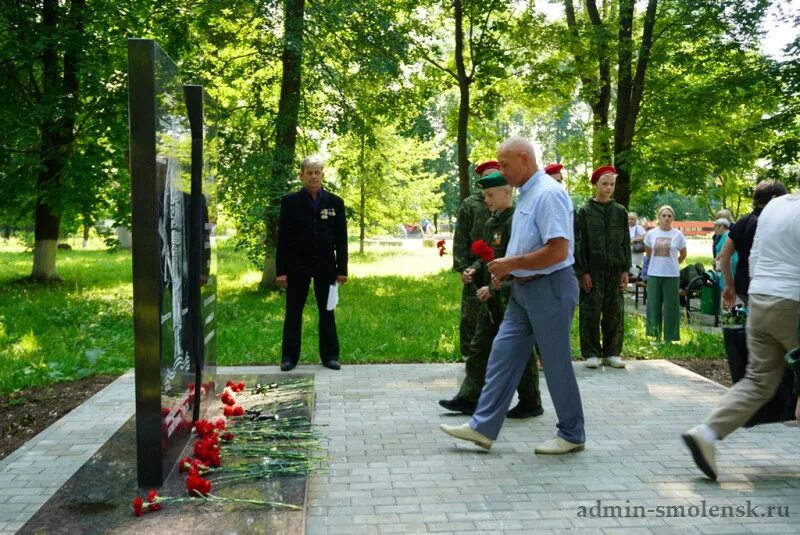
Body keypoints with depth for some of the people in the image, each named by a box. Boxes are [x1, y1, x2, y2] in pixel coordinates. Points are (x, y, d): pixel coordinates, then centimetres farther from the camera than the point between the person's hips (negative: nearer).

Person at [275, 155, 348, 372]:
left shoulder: (335, 202, 2)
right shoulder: (290, 202, -2)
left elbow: (341, 238, 3)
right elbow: (283, 238, -2)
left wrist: (342, 269, -1)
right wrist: (281, 270, -6)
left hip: (325, 265, 1)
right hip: (297, 266, -1)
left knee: (327, 311, 7)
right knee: (293, 312, 5)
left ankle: (329, 355, 15)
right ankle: (289, 356, 12)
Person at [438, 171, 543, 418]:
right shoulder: (490, 222, 11)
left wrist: (495, 288, -22)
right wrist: (475, 269, 1)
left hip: (513, 298, -9)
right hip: (491, 298, 9)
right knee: (480, 347, 10)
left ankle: (531, 403, 17)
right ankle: (469, 398, 17)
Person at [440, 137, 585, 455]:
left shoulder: (548, 194, -17)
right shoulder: (525, 194, 13)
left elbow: (558, 251, -25)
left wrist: (512, 263, -17)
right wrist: (506, 269, 7)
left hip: (550, 288, -10)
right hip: (524, 288, 10)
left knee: (556, 363, 2)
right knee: (503, 354, 8)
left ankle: (571, 435, 18)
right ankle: (483, 427, 13)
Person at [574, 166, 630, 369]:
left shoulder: (620, 212, 9)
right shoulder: (585, 211, 0)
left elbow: (626, 243, 10)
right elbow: (579, 243, -3)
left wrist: (625, 270, 3)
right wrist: (582, 272, -9)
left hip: (615, 269, 3)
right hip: (592, 270, -3)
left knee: (614, 314, 5)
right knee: (591, 312, -1)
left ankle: (611, 353, 14)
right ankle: (591, 354, 7)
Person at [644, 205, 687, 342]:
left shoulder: (678, 234, -2)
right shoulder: (651, 233, 1)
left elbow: (683, 255, 11)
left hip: (672, 275, -1)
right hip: (654, 274, 2)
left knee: (671, 306, 3)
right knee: (653, 305, 7)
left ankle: (671, 337, 12)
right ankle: (653, 335, 17)